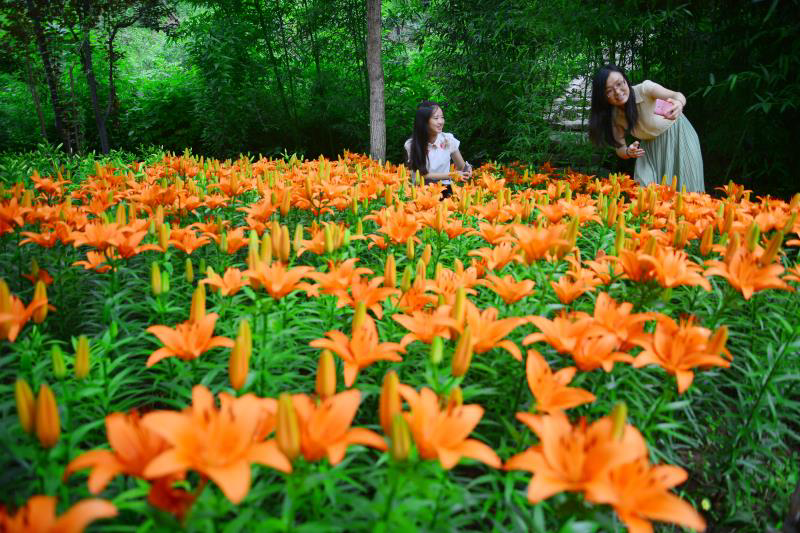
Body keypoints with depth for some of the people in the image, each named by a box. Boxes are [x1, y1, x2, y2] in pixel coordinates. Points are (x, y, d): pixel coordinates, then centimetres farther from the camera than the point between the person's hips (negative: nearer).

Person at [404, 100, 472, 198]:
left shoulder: (448, 140, -3)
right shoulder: (411, 145, -7)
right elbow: (422, 174, -10)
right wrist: (451, 175, -19)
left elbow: (462, 167, 7)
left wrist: (467, 169, -17)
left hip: (444, 191, 2)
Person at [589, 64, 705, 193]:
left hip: (676, 134, -3)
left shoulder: (644, 88, -28)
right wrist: (628, 152, -37)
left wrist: (679, 103, -66)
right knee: (645, 187, -8)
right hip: (650, 145, 3)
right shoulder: (614, 117, -17)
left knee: (685, 186, -6)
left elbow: (676, 95, -43)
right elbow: (620, 149, -14)